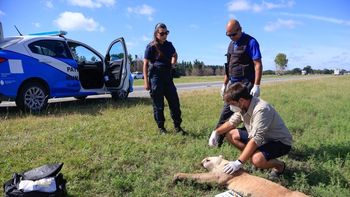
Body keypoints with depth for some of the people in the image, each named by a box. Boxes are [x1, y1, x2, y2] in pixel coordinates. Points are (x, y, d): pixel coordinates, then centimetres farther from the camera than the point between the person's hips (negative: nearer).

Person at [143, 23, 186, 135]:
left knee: (174, 102, 3)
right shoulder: (151, 47, -6)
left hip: (167, 77, 5)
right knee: (158, 105, 2)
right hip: (155, 77, -5)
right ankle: (161, 128, 15)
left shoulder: (169, 45, 9)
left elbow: (175, 55, 30)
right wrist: (146, 81, -12)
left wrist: (173, 64, 10)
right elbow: (145, 64, -7)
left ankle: (177, 126, 14)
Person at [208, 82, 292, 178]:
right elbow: (232, 122, 9)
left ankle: (279, 165, -2)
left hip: (280, 142, -7)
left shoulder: (261, 109, -33)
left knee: (257, 160, -35)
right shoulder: (243, 106, -8)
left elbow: (256, 140, -37)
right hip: (263, 138, 8)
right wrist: (216, 132, -9)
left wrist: (239, 162, -38)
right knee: (230, 134, -1)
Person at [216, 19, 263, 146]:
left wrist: (256, 86, -21)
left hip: (246, 83, -7)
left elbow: (258, 65, -14)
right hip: (233, 83, 8)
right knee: (226, 112, 10)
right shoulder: (232, 44, 14)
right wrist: (225, 84, 18)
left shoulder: (250, 42, -9)